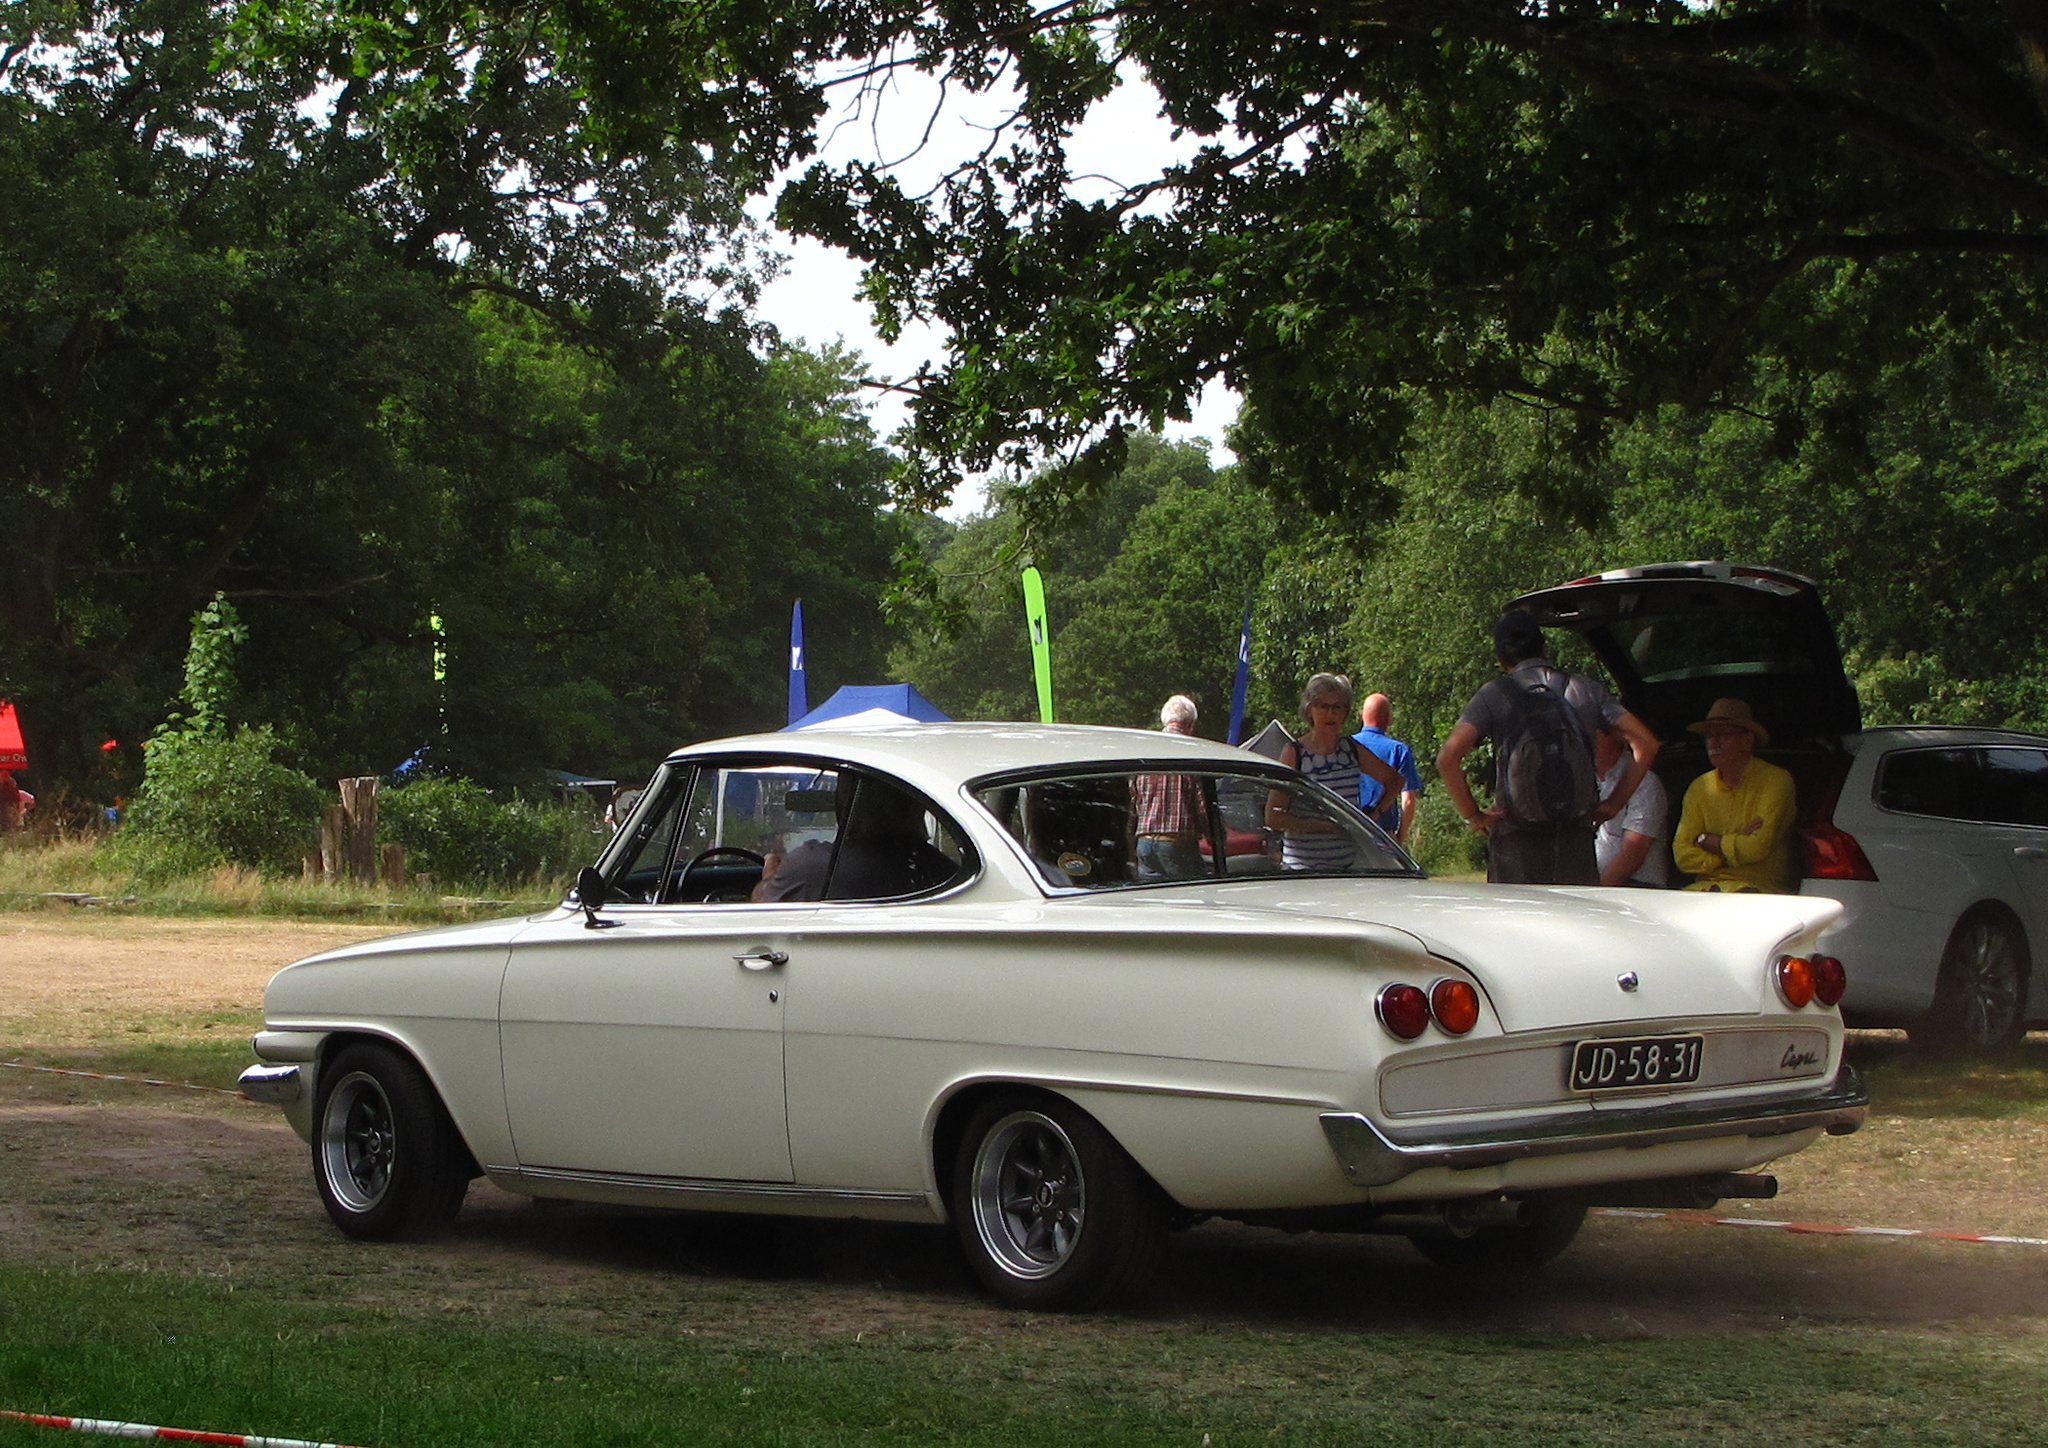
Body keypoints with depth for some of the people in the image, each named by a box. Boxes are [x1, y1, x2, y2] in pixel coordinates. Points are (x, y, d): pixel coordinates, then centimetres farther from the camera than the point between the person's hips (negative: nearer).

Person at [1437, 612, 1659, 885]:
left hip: (1516, 840, -2)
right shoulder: (1585, 689, 9)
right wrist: (1613, 804, 8)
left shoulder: (1493, 695, 1)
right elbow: (1646, 744, 4)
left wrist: (1473, 815, -2)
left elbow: (1448, 757, -12)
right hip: (1577, 839, 2)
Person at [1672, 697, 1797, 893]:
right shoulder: (1699, 788, 13)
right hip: (1708, 887, 3)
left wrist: (1707, 840, 0)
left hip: (1760, 889, -3)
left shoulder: (1776, 780, -2)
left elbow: (1758, 848, -13)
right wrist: (1735, 848, -8)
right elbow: (1683, 856, 4)